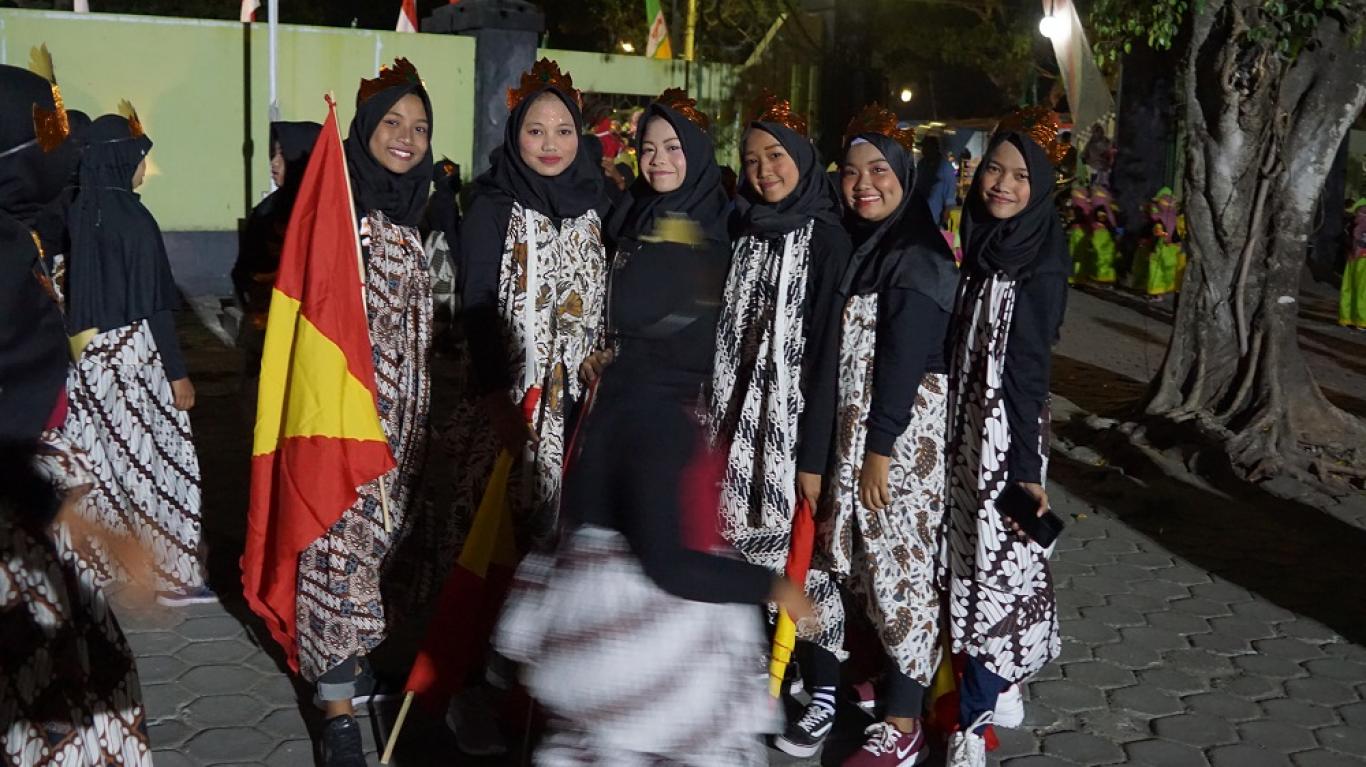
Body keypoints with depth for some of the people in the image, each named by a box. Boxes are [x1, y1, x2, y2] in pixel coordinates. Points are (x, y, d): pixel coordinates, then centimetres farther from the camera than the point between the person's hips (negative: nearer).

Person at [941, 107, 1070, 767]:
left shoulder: (1040, 263, -14)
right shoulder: (979, 243, 6)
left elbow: (1029, 366, -17)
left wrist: (1026, 466, -18)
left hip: (1006, 428, -7)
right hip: (961, 422, 7)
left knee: (995, 560, -1)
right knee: (970, 555, 14)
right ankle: (996, 681, 31)